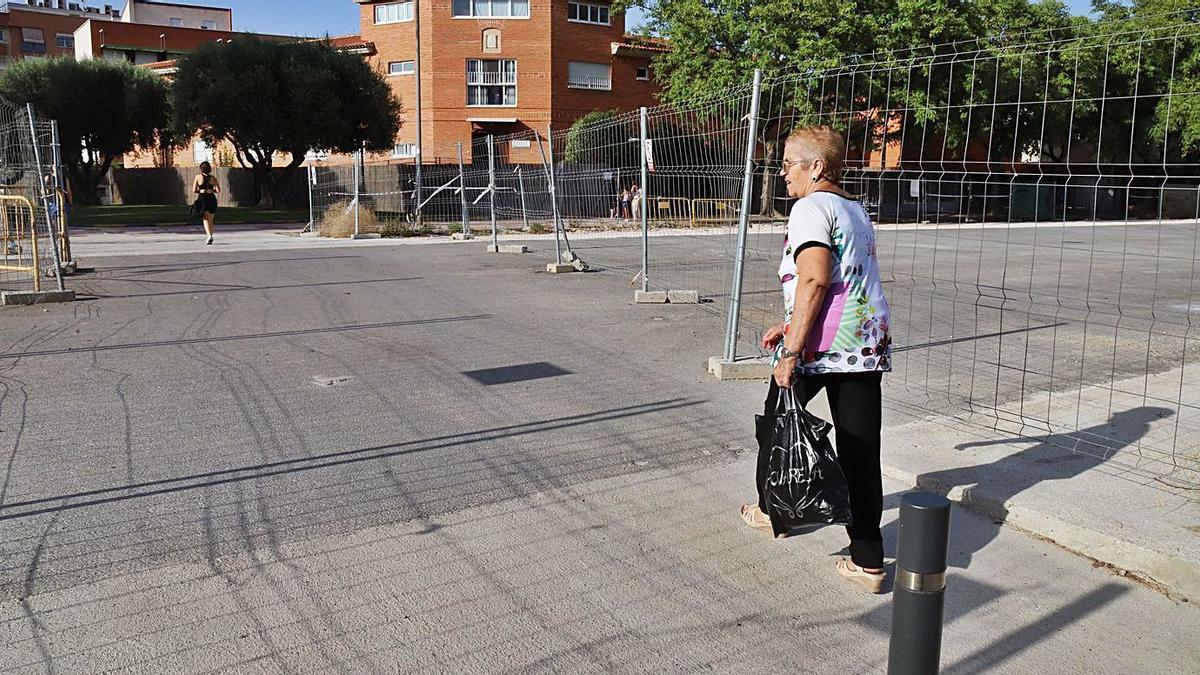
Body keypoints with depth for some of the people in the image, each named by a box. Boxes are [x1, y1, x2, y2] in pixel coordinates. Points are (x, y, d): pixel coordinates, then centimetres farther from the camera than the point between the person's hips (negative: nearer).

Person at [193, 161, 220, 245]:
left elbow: (194, 190, -4)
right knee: (211, 220, 14)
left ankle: (209, 236, -23)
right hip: (212, 199, 2)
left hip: (202, 199, -2)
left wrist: (200, 191, 15)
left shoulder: (198, 177, -2)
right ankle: (210, 237, 18)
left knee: (205, 219, -2)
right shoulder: (213, 178, 2)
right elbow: (218, 190, 0)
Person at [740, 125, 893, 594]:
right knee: (860, 448, 5)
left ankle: (771, 509, 37)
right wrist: (791, 326, 30)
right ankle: (868, 561, 6)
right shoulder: (857, 211, 20)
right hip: (867, 343, 7)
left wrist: (791, 350, -21)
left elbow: (815, 279, -20)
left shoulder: (811, 208, -6)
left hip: (818, 344, -7)